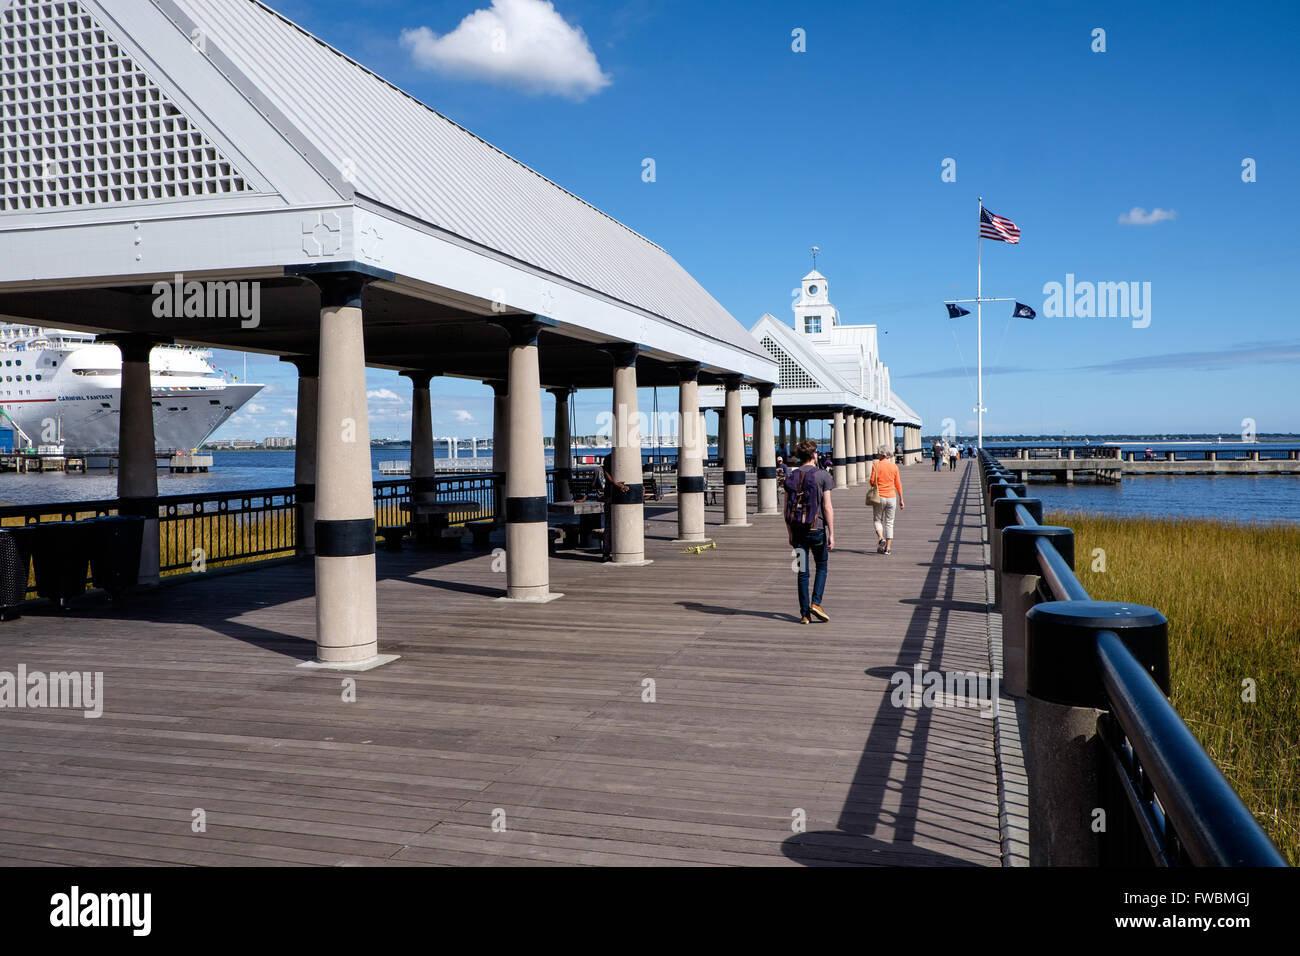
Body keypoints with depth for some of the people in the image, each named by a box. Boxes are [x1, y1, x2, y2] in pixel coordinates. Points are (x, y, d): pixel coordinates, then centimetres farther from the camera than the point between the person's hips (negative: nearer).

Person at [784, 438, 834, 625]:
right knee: (822, 566, 15)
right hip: (816, 528, -3)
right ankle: (815, 603, -1)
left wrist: (790, 533, 14)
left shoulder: (791, 477, 5)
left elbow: (787, 508, 6)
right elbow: (827, 508, -9)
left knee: (802, 571, 8)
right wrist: (831, 534, -6)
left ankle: (804, 613, 9)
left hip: (797, 529, 3)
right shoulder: (822, 475, -6)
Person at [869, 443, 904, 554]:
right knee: (889, 523, 8)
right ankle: (888, 548, 6)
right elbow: (898, 484, 4)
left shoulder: (876, 465, -8)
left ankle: (881, 538, -12)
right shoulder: (894, 466, 2)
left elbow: (872, 481, -10)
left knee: (877, 520, 13)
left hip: (879, 497, -2)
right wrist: (901, 499, 11)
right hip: (892, 497, 2)